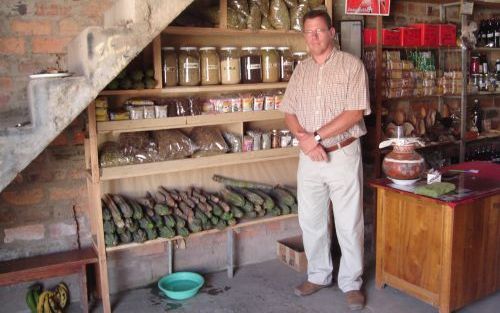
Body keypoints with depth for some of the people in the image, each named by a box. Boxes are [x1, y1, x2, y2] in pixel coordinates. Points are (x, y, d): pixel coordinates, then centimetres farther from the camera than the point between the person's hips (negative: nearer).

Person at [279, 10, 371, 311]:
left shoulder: (352, 65, -6)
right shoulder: (301, 70, 9)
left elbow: (355, 113, -15)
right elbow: (289, 112, 8)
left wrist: (316, 136, -17)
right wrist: (304, 138, -11)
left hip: (343, 154, -5)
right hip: (309, 156, 5)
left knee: (349, 224, 4)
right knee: (311, 221, 13)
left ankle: (351, 283, 20)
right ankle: (319, 275, 31)